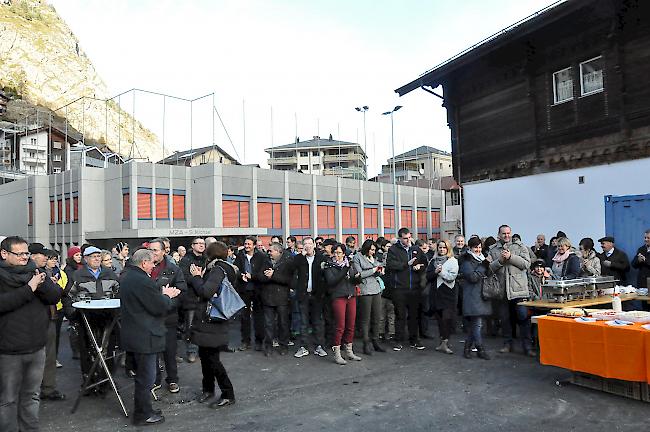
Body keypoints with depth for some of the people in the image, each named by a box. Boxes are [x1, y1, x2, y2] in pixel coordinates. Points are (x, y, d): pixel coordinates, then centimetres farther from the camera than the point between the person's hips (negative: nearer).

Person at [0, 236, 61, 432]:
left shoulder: (36, 272, 6)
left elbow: (55, 296, -3)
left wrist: (41, 284, -19)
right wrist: (29, 289, -21)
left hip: (37, 347, 4)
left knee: (32, 396, 17)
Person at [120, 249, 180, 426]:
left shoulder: (128, 276, 9)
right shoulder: (143, 280, -23)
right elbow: (160, 307, -21)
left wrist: (163, 294, 8)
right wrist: (166, 296, -3)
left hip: (132, 336, 11)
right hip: (144, 337, -11)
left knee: (142, 376, 21)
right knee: (146, 378, 3)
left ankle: (143, 410, 33)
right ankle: (143, 415, 14)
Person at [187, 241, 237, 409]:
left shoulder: (218, 270, -15)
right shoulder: (220, 269, 14)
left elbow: (206, 292, -25)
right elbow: (202, 291, 16)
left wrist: (196, 276, -11)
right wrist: (199, 276, 4)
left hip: (213, 322, -10)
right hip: (207, 321, 10)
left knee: (212, 359, -3)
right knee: (204, 355, 18)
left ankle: (228, 395, 7)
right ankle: (208, 389, 34)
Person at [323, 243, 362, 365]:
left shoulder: (349, 264, 14)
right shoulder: (329, 266, 0)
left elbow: (356, 281, 14)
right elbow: (331, 281, -14)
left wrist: (357, 277, -9)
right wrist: (344, 272, -23)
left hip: (351, 297, 5)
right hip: (338, 297, -5)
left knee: (351, 326, 8)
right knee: (340, 326, -7)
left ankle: (349, 352, 22)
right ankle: (336, 354, 3)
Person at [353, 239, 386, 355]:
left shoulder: (373, 258, 19)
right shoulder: (357, 257, -1)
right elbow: (359, 274, -9)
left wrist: (380, 271, 3)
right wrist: (373, 270, -7)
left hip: (376, 290, 6)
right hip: (365, 291, -6)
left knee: (376, 318, 7)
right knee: (365, 319, -2)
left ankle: (376, 342, 18)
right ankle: (366, 345, 6)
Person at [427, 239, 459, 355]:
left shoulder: (452, 261, 1)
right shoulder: (433, 261, 14)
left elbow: (452, 277, -8)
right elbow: (428, 276, 8)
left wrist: (441, 271, -16)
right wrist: (435, 272, -9)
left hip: (448, 293, -4)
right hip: (436, 292, 4)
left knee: (447, 318, -11)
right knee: (439, 318, 6)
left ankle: (444, 342, -5)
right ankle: (443, 341, 17)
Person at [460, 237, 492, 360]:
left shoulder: (482, 260, 19)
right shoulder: (466, 262, -6)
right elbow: (473, 277, -18)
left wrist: (487, 265, 6)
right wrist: (484, 266, -14)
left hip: (482, 295, 8)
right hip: (473, 296, -8)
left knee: (474, 324, 9)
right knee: (477, 324, -7)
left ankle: (467, 348, 17)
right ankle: (481, 349, 1)